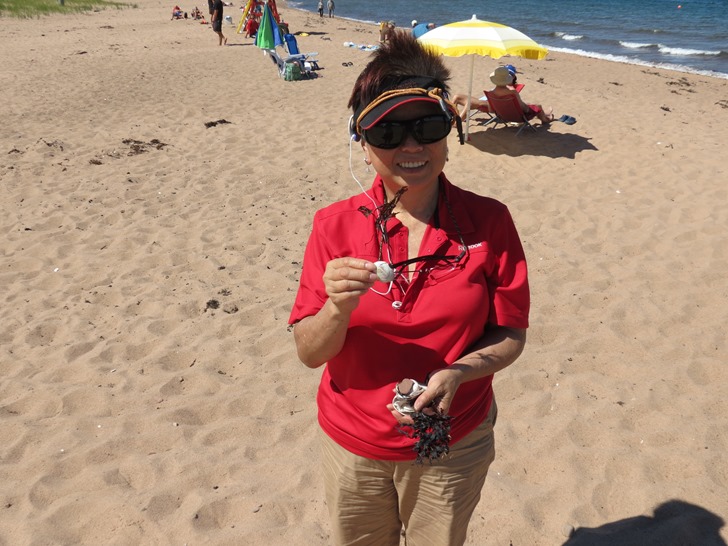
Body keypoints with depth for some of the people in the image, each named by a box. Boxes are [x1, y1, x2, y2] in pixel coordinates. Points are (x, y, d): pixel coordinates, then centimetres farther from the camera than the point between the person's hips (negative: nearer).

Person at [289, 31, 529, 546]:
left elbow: (510, 335, -7)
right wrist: (339, 308, -31)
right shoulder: (335, 225, -12)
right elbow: (309, 353, -11)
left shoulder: (489, 222, -13)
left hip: (454, 446, 0)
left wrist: (455, 373, -25)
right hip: (353, 445, 1)